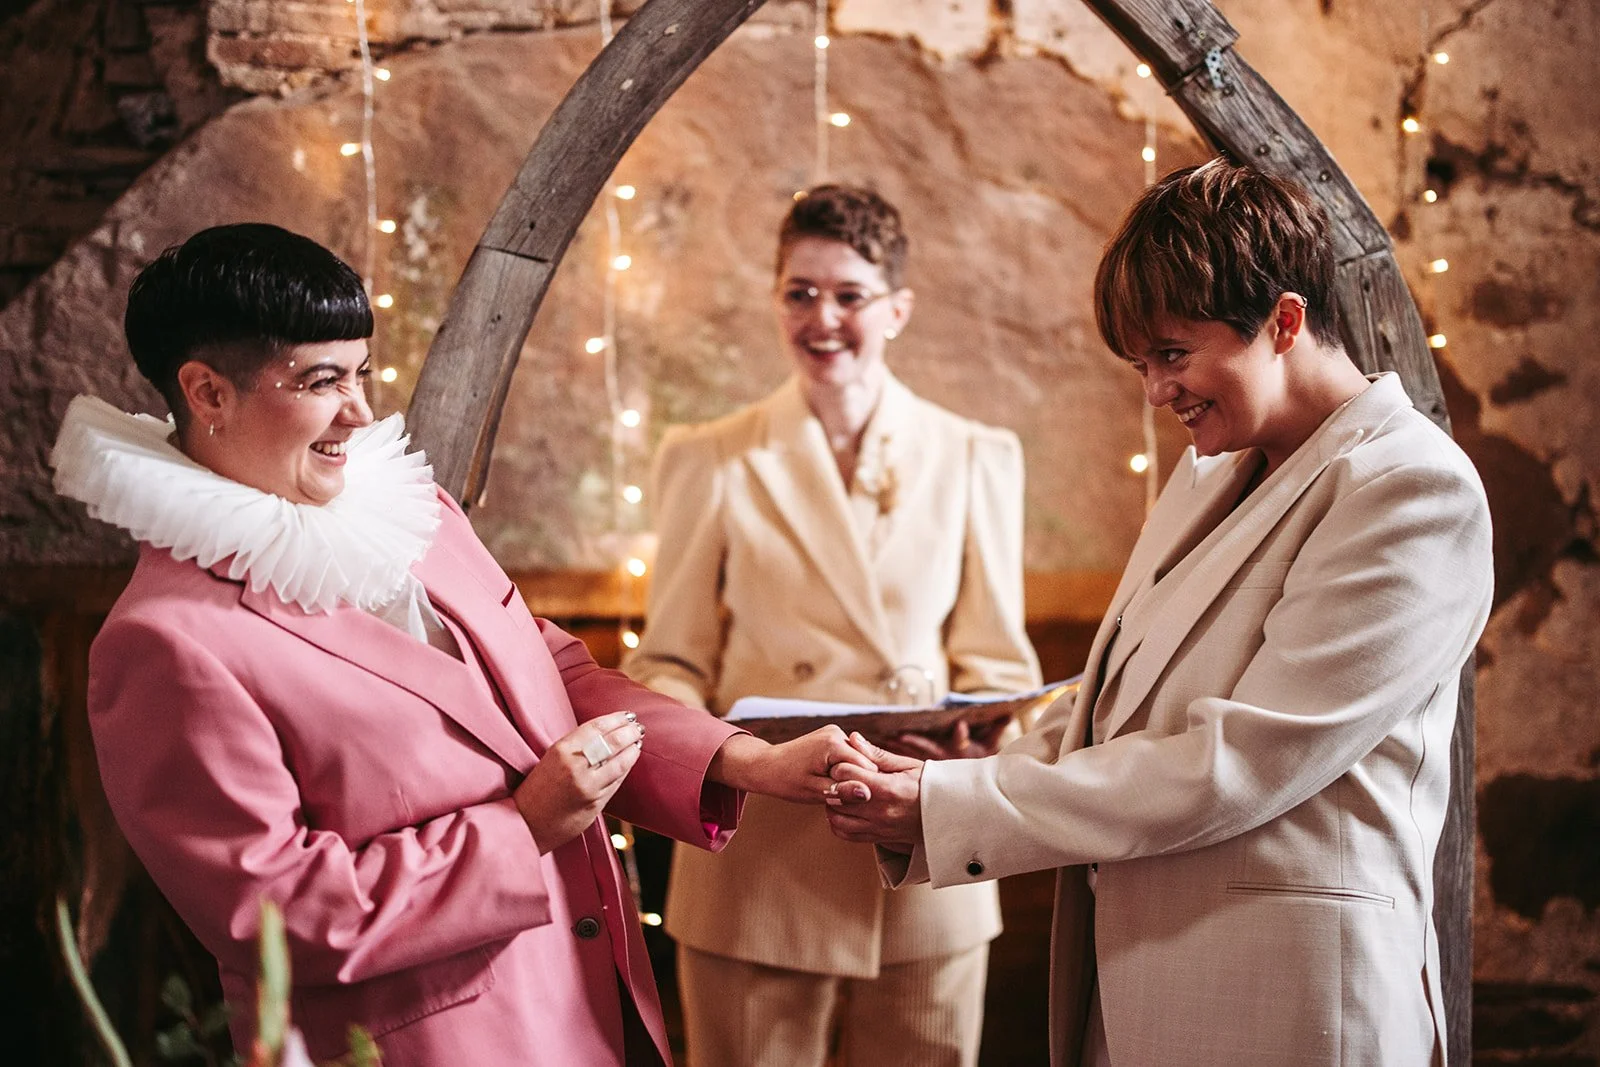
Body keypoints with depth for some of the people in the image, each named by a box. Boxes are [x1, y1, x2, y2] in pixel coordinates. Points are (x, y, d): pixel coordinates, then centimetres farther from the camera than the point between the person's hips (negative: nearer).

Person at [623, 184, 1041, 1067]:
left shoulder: (975, 459, 9)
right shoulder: (712, 460, 7)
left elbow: (997, 662, 8)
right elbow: (671, 662, 7)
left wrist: (981, 745, -14)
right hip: (757, 866, -1)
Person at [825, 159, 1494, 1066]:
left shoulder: (1414, 488, -13)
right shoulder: (1215, 474, 14)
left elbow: (1241, 762, -19)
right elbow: (1112, 708, 13)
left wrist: (953, 810, -17)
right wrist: (912, 820, -2)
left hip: (1280, 992, -7)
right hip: (1132, 982, 7)